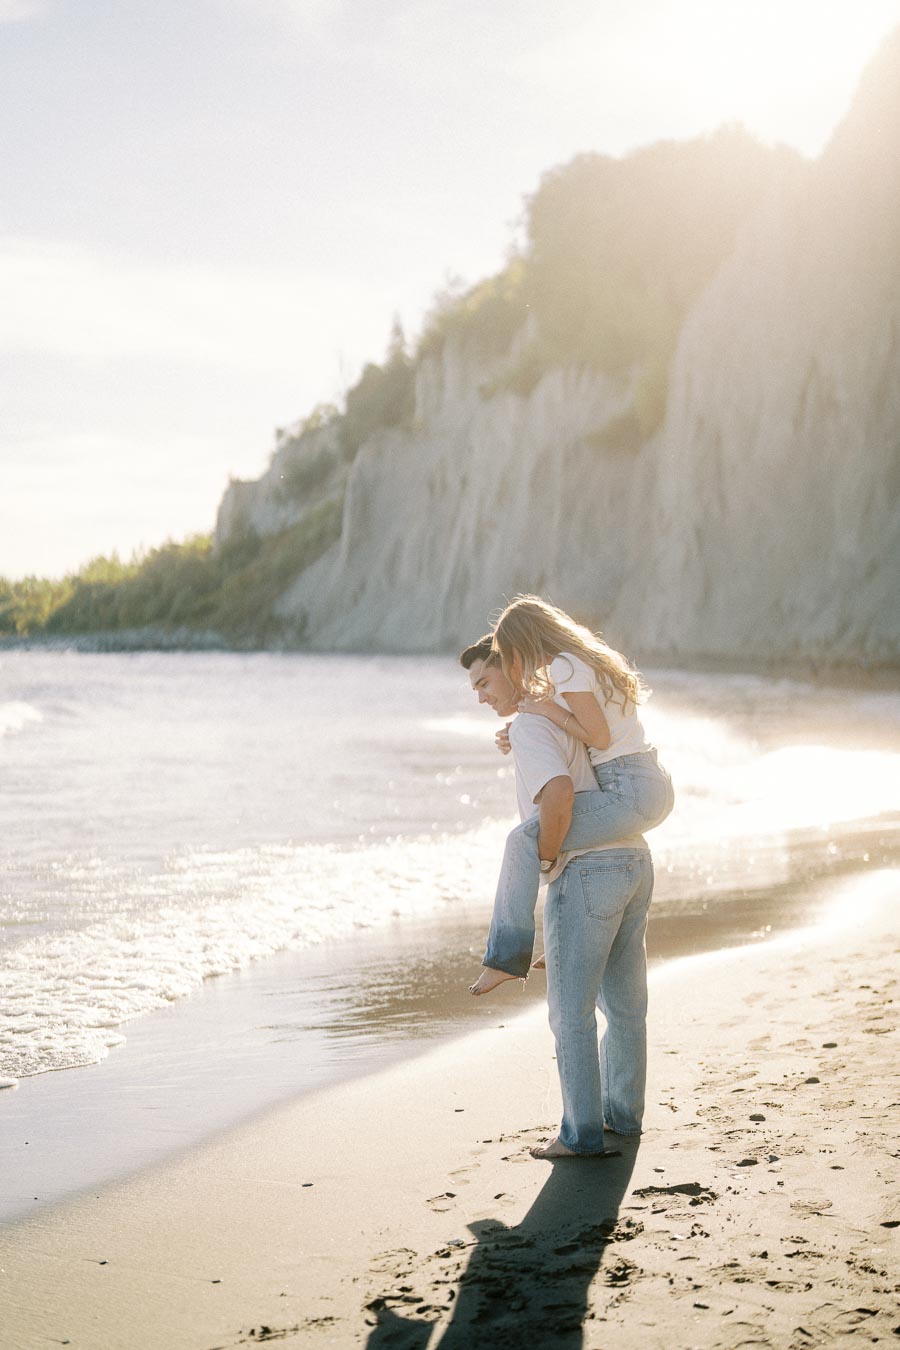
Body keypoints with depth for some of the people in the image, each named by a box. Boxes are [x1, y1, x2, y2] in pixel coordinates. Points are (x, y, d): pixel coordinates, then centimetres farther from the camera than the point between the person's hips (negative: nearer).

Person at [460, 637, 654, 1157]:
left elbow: (558, 793, -28)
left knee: (571, 1008, -1)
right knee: (623, 1000, 18)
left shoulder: (528, 727, -10)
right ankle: (623, 1111, 30)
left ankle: (582, 1132, 1)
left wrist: (547, 853, -12)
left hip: (586, 873, -9)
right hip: (634, 865, 9)